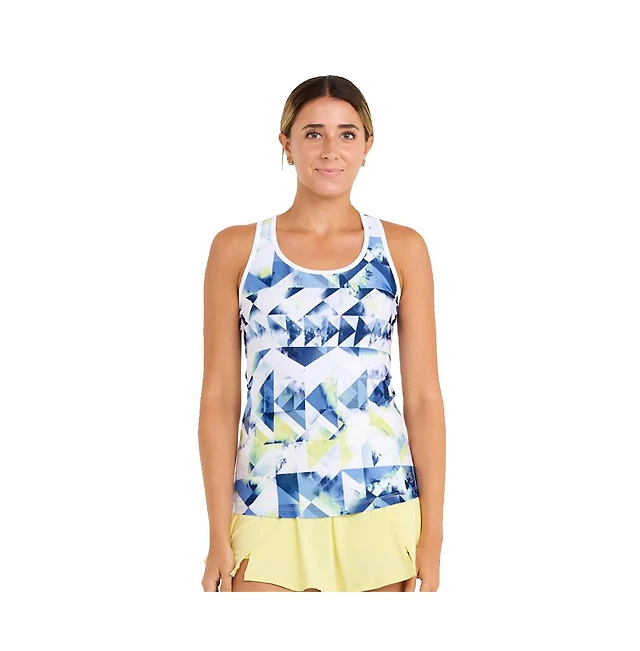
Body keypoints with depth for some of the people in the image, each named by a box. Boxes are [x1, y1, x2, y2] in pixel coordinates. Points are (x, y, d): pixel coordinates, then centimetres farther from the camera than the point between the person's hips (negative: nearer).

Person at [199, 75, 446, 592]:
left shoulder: (402, 248, 4)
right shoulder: (237, 249, 2)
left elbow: (424, 398, 3)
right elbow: (219, 399, 2)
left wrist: (431, 539, 0)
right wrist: (219, 540, -2)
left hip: (380, 515, 1)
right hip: (271, 516, 0)